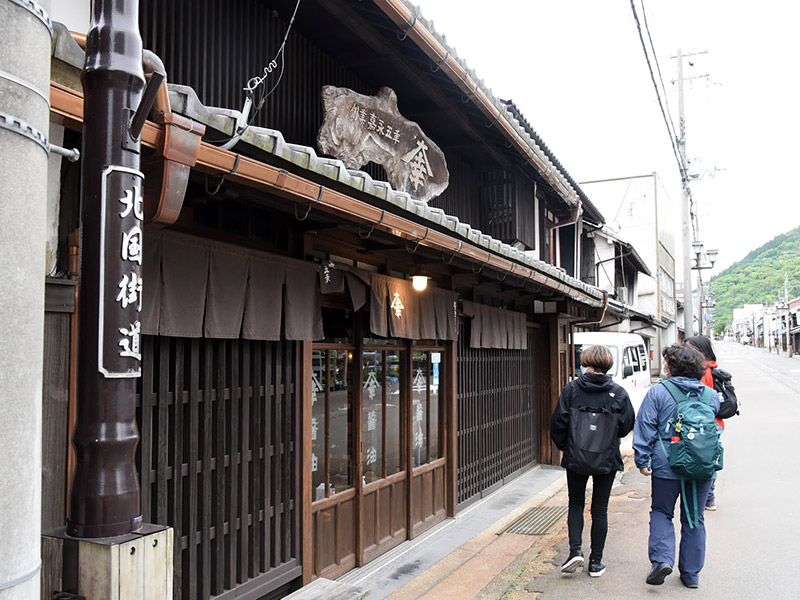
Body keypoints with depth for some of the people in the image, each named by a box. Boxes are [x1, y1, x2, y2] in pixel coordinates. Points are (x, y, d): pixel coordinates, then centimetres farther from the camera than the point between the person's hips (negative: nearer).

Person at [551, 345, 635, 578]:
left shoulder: (572, 389, -10)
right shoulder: (618, 393, -7)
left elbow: (558, 423, -9)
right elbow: (626, 426, -2)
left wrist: (564, 446, 8)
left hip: (575, 459, -1)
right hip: (607, 460, 1)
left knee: (576, 504, 16)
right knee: (600, 510, 11)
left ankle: (575, 550, 0)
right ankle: (596, 562, 17)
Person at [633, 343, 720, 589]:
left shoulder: (657, 393, -7)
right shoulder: (710, 395, 5)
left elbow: (645, 428, -8)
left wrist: (642, 461, -2)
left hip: (667, 466, -3)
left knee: (661, 512, 13)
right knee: (694, 518, 14)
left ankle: (662, 558, -5)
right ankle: (691, 573, 20)